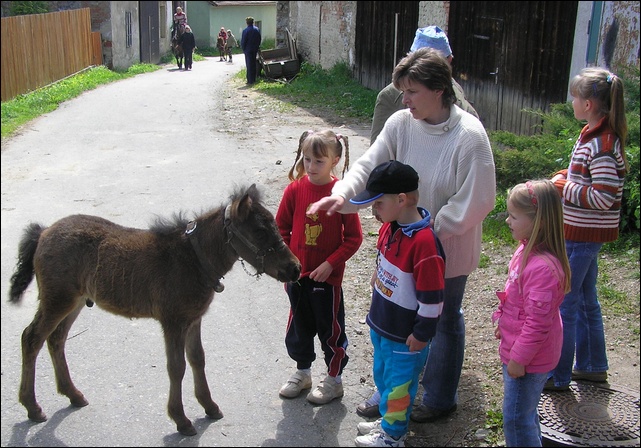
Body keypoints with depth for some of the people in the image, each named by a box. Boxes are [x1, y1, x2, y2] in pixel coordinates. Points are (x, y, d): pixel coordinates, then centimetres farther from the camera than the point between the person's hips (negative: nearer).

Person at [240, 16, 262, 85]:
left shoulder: (245, 31, -15)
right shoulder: (257, 30, 6)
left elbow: (243, 41, -12)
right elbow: (259, 39, 14)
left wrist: (243, 49, 2)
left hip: (248, 50, -6)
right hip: (255, 50, 6)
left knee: (249, 65, -3)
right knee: (254, 64, 14)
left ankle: (250, 81, -3)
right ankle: (254, 79, 18)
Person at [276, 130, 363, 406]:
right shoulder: (295, 189, -5)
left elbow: (354, 238, -10)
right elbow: (281, 227, 5)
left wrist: (330, 263, -16)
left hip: (328, 276, -4)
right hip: (297, 274, 4)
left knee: (331, 328, 11)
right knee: (299, 325, 18)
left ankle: (334, 380, 29)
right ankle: (302, 372, 40)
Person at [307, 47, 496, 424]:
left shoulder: (469, 136, -22)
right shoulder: (401, 123, -8)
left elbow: (475, 201, -20)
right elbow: (370, 164, -11)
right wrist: (343, 193, -29)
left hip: (449, 248, -5)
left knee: (445, 320, 14)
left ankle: (441, 399, 36)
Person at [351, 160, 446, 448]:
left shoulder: (424, 243, -30)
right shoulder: (389, 226, -3)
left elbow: (432, 297, -24)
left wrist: (421, 334, -16)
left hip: (405, 335, -8)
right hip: (381, 324, 8)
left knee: (397, 384, 11)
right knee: (382, 377, 25)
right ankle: (388, 420, 46)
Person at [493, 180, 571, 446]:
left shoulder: (543, 267, -32)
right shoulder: (528, 250, 0)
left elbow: (537, 322, -28)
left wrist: (518, 359, -20)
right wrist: (503, 322, 22)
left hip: (529, 359, -10)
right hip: (517, 349, 10)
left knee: (516, 419, 4)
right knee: (525, 413, 26)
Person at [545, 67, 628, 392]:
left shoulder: (601, 143, -22)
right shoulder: (595, 134, 8)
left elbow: (604, 197, -26)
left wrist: (565, 188, -17)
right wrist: (567, 177, 5)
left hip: (582, 235, -10)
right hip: (583, 232, 10)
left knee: (565, 304, 1)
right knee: (585, 299, 20)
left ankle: (559, 376, 13)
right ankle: (593, 366, 34)